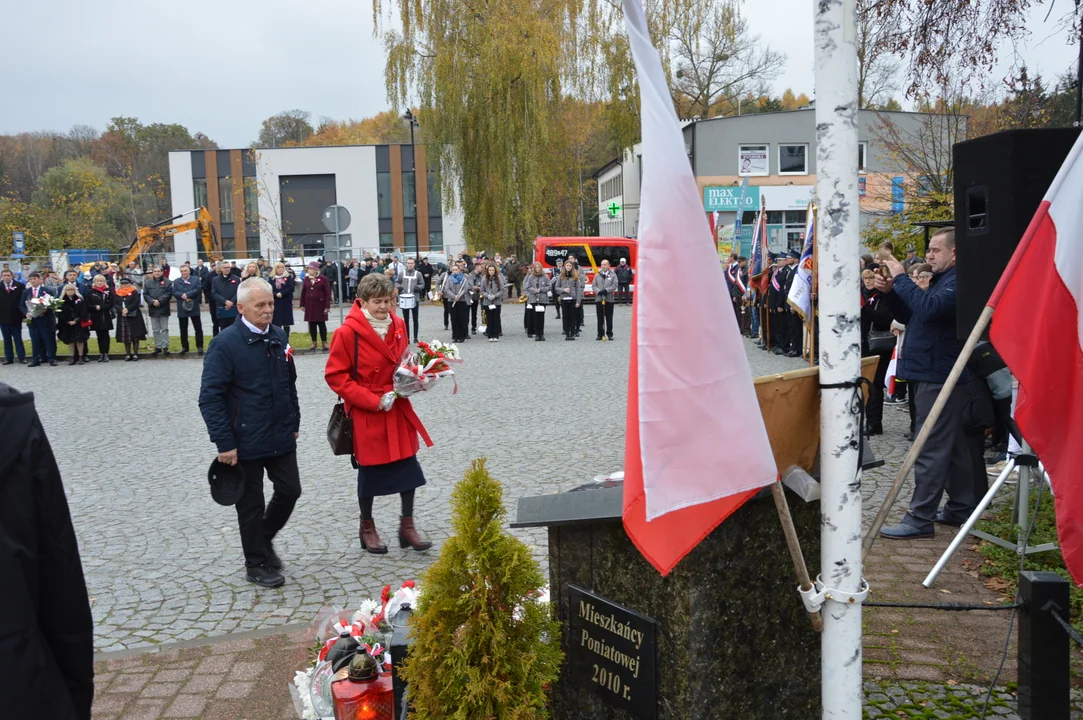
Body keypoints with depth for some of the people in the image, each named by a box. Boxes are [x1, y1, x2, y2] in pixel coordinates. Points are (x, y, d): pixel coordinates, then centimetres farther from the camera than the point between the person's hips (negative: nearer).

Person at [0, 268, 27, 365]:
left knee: (18, 338, 4)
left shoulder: (20, 286, -2)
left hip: (16, 317, -2)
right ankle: (8, 358, 13)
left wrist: (23, 313, -9)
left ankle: (22, 357, 9)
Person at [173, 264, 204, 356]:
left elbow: (198, 289, -12)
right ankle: (184, 347, 16)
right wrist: (182, 296, -19)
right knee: (183, 329, 8)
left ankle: (199, 347, 7)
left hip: (194, 308, -2)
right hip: (181, 309, 2)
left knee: (198, 328, 0)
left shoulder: (196, 279, 2)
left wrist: (187, 294, -17)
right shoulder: (176, 281, 10)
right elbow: (174, 292, -2)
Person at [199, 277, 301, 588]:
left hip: (281, 437, 6)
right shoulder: (225, 344, -15)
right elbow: (210, 397, -16)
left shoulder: (279, 338, 5)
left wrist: (294, 423, 15)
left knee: (290, 491, 11)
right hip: (246, 442, -6)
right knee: (251, 504, 7)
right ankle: (256, 564, 24)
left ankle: (264, 538, 37)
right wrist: (224, 443, -19)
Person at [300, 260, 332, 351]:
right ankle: (314, 342, 14)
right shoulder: (306, 279, 6)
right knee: (311, 324, 6)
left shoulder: (323, 279, -7)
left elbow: (327, 293, -9)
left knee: (321, 323, 2)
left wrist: (327, 306, -13)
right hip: (309, 305, 4)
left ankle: (324, 342, 9)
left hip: (320, 305, -4)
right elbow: (303, 292, 11)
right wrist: (302, 304, 7)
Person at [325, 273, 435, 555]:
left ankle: (407, 525, 20)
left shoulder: (398, 325, 1)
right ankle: (367, 527, 28)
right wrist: (374, 400, -19)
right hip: (366, 414, -5)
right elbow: (335, 376, -15)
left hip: (398, 410, 5)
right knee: (369, 470, 9)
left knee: (408, 465, 4)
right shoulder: (348, 332, -16)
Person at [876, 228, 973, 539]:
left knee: (931, 449, -9)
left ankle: (920, 519, -8)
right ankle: (961, 507, 24)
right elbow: (908, 316, 21)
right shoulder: (941, 280, 19)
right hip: (933, 373, 11)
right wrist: (890, 291, 5)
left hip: (939, 377, -11)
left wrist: (901, 277, -22)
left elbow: (929, 308, -31)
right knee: (954, 446, 15)